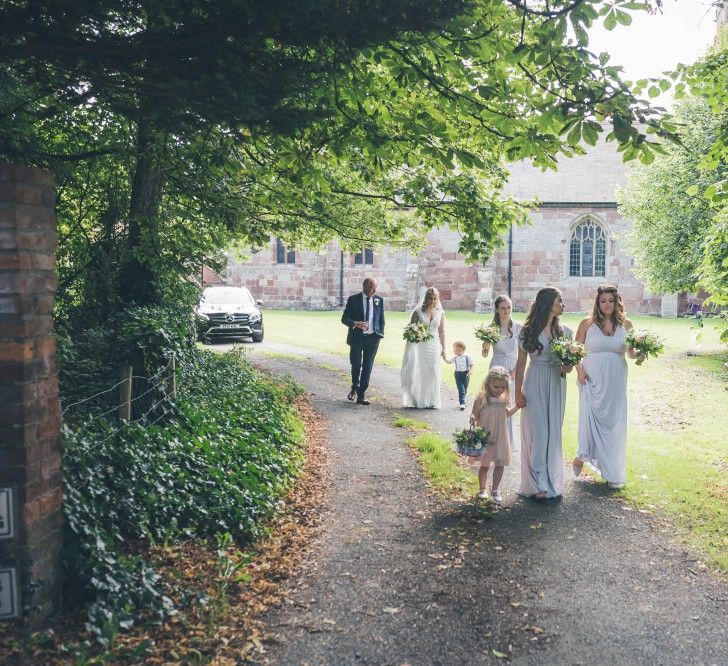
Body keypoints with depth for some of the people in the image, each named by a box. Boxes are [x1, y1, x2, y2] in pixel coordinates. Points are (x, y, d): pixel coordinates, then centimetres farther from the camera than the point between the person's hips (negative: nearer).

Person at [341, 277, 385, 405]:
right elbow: (344, 318, -5)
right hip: (357, 337, -2)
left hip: (373, 338, 2)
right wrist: (356, 324, -23)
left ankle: (361, 395, 5)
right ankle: (355, 388, 32)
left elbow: (381, 319, 13)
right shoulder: (353, 299, -3)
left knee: (367, 367, 0)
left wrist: (380, 334, 3)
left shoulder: (379, 300, 6)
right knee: (356, 365, 6)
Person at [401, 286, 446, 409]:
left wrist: (443, 348, 10)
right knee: (417, 372, -5)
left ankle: (431, 401, 8)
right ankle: (417, 400, 5)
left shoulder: (440, 313, 6)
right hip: (419, 345, -2)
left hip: (433, 346, 2)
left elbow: (441, 332, 11)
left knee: (432, 373, 0)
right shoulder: (418, 311, -1)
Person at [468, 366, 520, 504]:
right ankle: (483, 489, 26)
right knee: (484, 465, 9)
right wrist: (473, 418, -36)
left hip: (499, 436, 4)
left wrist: (517, 406, 6)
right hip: (484, 437, -4)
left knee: (499, 464, 4)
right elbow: (475, 414, -14)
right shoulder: (482, 397, -15)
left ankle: (495, 490, 16)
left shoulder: (503, 398, 1)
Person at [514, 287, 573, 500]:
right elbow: (521, 364, -1)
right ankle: (538, 483, 3)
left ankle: (551, 480, 18)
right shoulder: (528, 331, -3)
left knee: (553, 432, 7)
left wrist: (568, 367, -11)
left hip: (556, 386, 4)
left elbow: (570, 360, 13)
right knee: (537, 432, -4)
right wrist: (518, 392, -4)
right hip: (535, 385, -3)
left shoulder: (564, 331, 6)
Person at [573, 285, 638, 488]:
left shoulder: (625, 325, 4)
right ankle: (582, 456, 21)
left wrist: (638, 353, -14)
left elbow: (632, 352, 8)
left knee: (614, 423, 6)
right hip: (592, 380, -2)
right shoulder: (587, 324, -1)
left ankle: (613, 472, 18)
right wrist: (579, 370, -10)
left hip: (615, 382, 2)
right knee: (590, 418, -5)